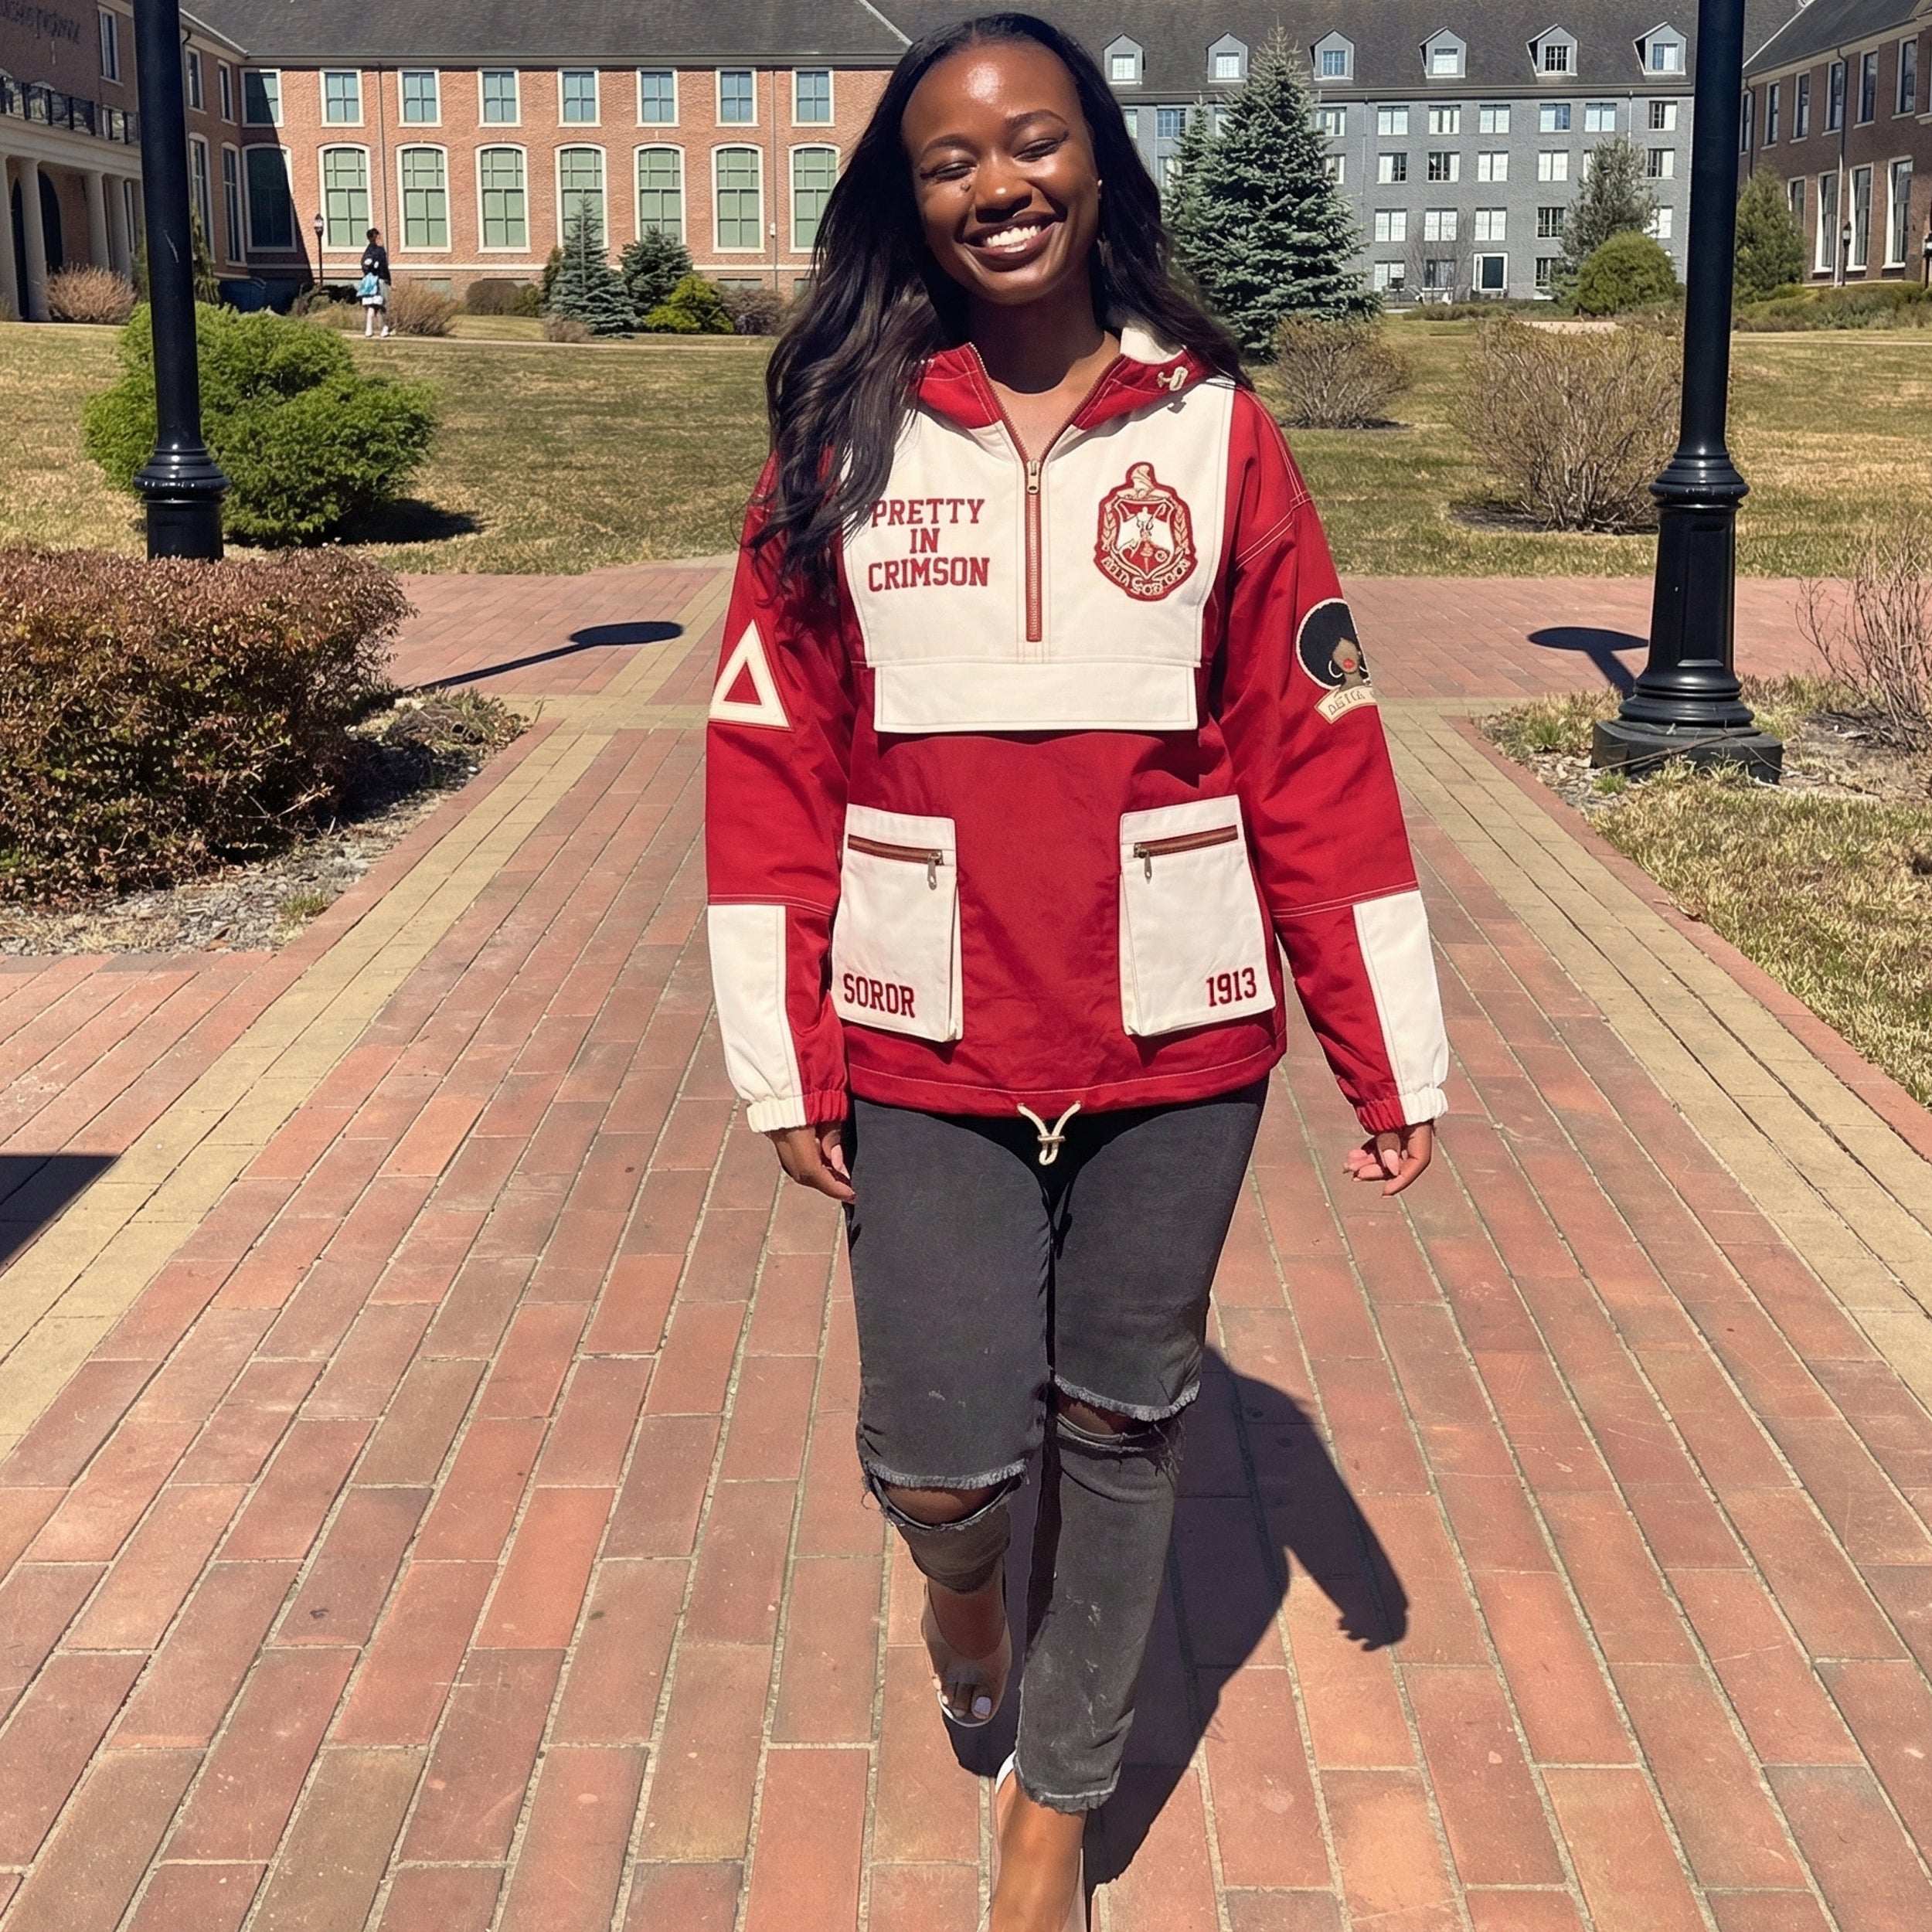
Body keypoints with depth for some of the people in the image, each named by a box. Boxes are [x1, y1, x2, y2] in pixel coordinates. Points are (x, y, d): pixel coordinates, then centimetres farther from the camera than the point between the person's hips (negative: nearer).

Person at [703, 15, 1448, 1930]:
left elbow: (1318, 753, 0)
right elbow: (771, 762, 1)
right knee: (939, 1453, 0)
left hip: (1174, 1038, 1)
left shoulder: (1215, 430, 0)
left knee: (1119, 1425, 11)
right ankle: (962, 1568, 39)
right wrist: (782, 1059, -1)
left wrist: (1390, 1053, 1)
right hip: (926, 1047, 0)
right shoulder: (842, 441, 0)